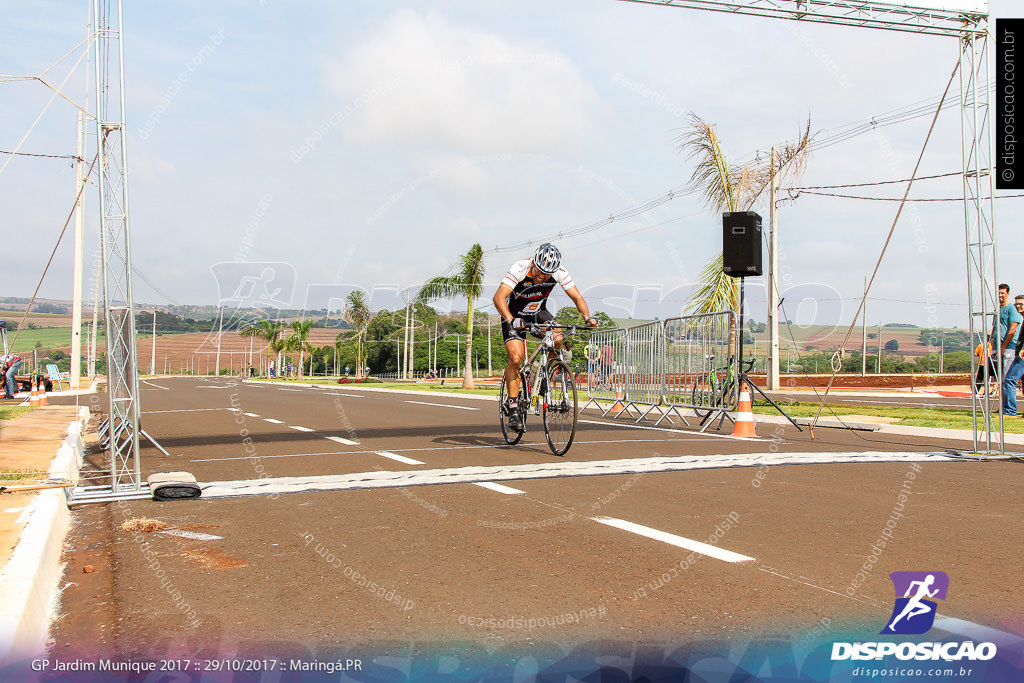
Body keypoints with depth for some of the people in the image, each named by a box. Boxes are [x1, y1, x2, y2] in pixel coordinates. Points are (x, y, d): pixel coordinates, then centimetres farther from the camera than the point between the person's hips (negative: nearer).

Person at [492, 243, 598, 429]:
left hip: (538, 313, 3)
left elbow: (577, 297, -17)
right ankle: (513, 408, -11)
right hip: (515, 315, -3)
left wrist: (587, 317, -36)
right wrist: (510, 320, -57)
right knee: (516, 357, -21)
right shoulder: (520, 269, -32)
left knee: (558, 339, -26)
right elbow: (499, 297, -40)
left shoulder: (560, 272, -21)